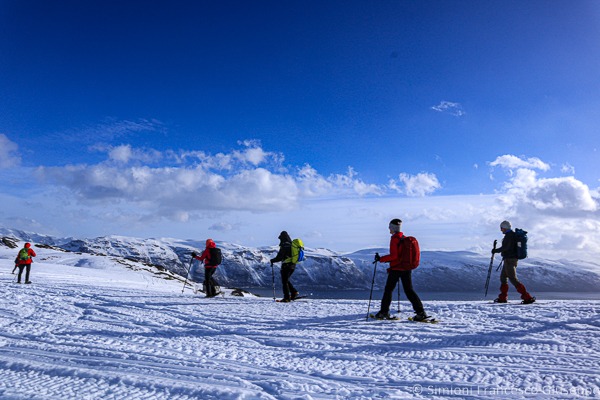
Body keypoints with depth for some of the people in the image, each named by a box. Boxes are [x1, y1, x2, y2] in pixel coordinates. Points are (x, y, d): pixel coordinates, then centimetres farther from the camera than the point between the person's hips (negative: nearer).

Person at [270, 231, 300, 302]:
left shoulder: (284, 245, -14)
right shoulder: (293, 245, 11)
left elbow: (279, 257, -16)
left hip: (286, 265, -8)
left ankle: (287, 298, 0)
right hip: (293, 265, 8)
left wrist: (272, 261, 0)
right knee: (286, 280, 21)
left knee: (284, 281, 0)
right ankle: (294, 292, 12)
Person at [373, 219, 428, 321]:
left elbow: (393, 255, -19)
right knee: (409, 290, 8)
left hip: (396, 268, -7)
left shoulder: (394, 239, -13)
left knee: (388, 289, 6)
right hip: (407, 268, 7)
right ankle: (420, 312, 0)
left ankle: (384, 312, 11)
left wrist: (381, 259, -13)